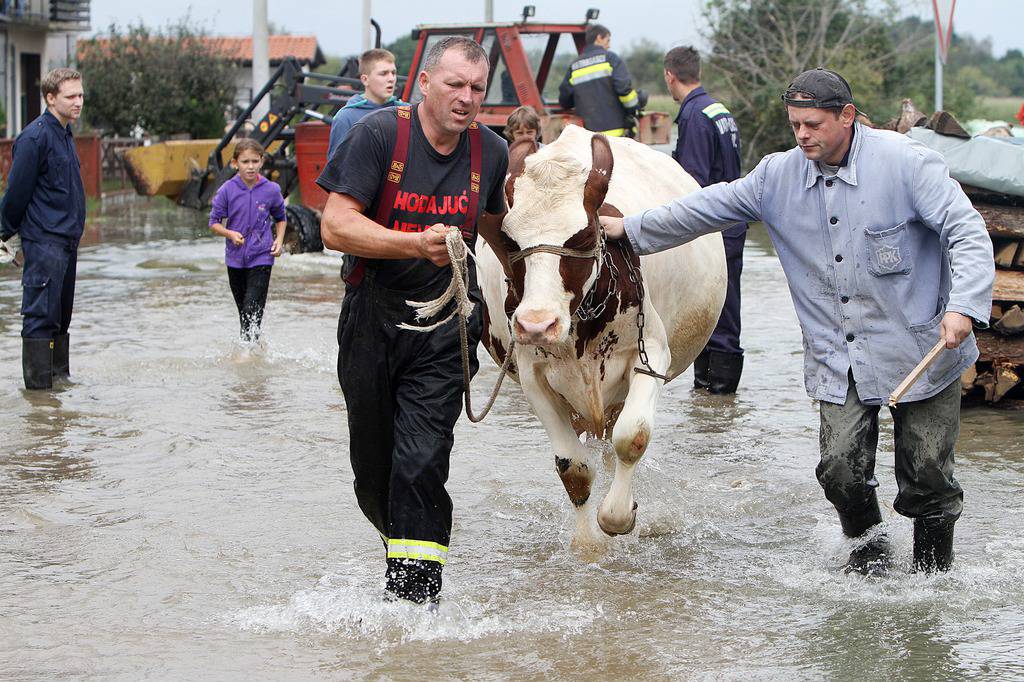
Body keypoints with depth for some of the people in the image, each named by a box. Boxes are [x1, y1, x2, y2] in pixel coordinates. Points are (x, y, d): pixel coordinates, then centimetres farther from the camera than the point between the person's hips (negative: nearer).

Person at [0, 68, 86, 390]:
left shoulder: (65, 133, 14)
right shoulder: (35, 137, -15)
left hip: (68, 239, 9)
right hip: (44, 240, -9)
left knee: (61, 313, 15)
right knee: (40, 314, -6)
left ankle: (60, 375, 23)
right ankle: (39, 385, -4)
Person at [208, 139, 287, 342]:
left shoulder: (271, 190, -5)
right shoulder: (227, 190, -7)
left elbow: (281, 219, 12)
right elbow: (214, 222, 1)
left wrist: (279, 241, -3)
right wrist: (231, 234, -18)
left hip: (261, 259, -2)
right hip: (235, 259, 2)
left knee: (252, 309, -14)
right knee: (244, 311, 14)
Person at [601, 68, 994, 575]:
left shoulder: (904, 162, -11)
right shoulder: (779, 177, 4)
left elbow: (967, 232, -14)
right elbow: (712, 207, 14)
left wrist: (963, 306, -28)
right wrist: (632, 229, 14)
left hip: (920, 352, -3)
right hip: (837, 359, 4)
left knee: (926, 473, 2)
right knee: (841, 468, -6)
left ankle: (933, 568, 26)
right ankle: (868, 548, 24)